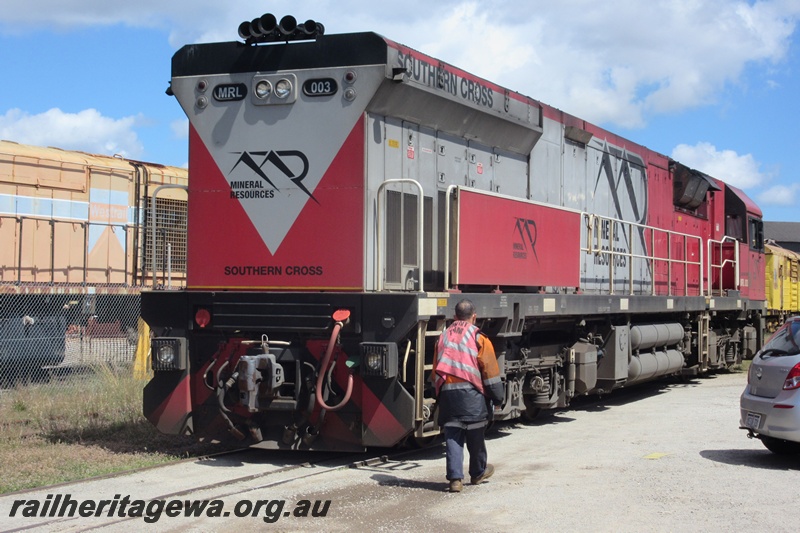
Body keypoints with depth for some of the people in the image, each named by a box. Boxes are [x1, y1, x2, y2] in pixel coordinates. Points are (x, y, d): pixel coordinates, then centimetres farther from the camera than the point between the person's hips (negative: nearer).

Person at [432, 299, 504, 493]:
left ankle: (455, 478, -5)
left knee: (452, 436, 3)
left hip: (447, 393, 3)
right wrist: (497, 396, 6)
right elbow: (490, 369, -2)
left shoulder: (443, 337, 14)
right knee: (475, 435, 11)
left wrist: (439, 395, 25)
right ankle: (478, 473, 26)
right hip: (471, 393, -3)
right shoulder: (478, 338, 1)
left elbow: (436, 370, 17)